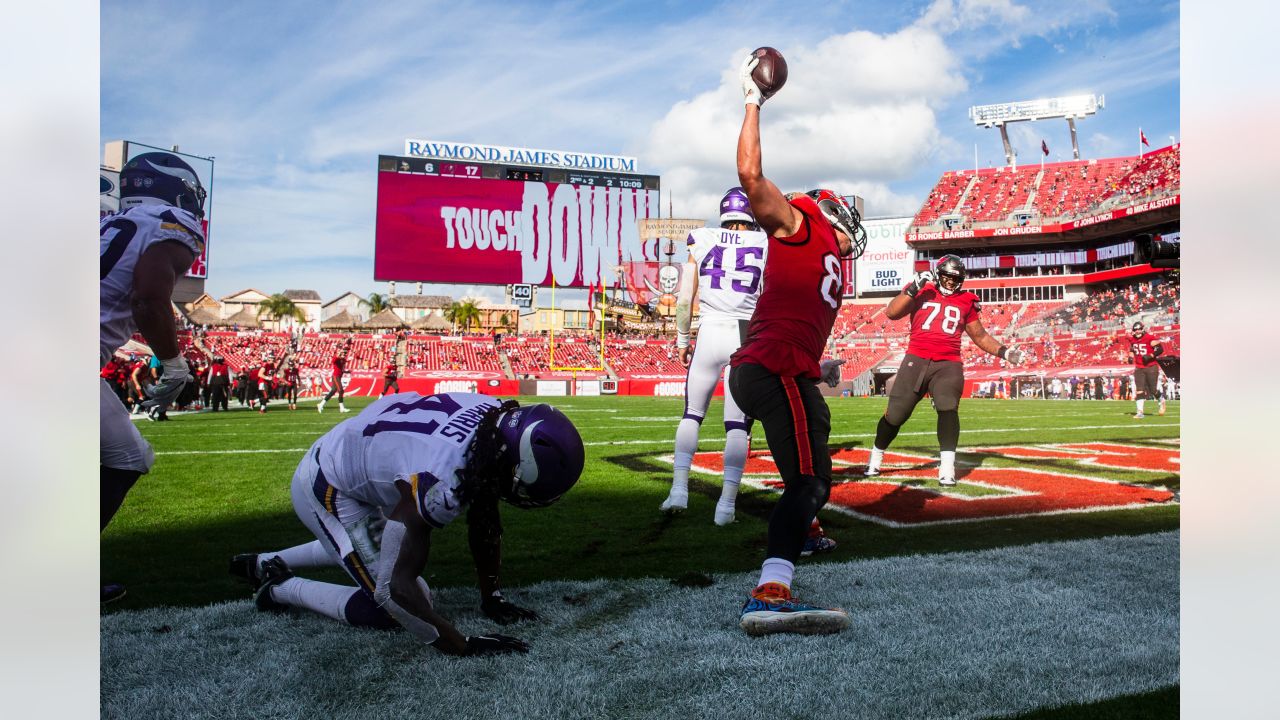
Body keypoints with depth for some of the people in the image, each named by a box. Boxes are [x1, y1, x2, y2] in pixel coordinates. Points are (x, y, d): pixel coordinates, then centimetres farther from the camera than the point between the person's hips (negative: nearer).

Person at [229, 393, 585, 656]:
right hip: (327, 489, -8)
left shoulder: (497, 419, -19)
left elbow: (485, 525, -4)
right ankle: (280, 590, 11)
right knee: (392, 605, -8)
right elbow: (396, 588, -35)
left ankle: (266, 564, 41)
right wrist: (465, 646, -29)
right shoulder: (439, 483, -41)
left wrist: (491, 597, 1)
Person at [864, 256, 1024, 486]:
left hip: (948, 364, 1)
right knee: (895, 414, 1)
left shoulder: (966, 301, 14)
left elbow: (979, 335, 23)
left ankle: (947, 467, -20)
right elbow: (891, 313, -7)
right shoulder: (920, 292, 6)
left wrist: (1003, 351, 12)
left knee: (948, 408, -22)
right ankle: (876, 457, 22)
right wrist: (914, 288, -14)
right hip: (916, 361, -1)